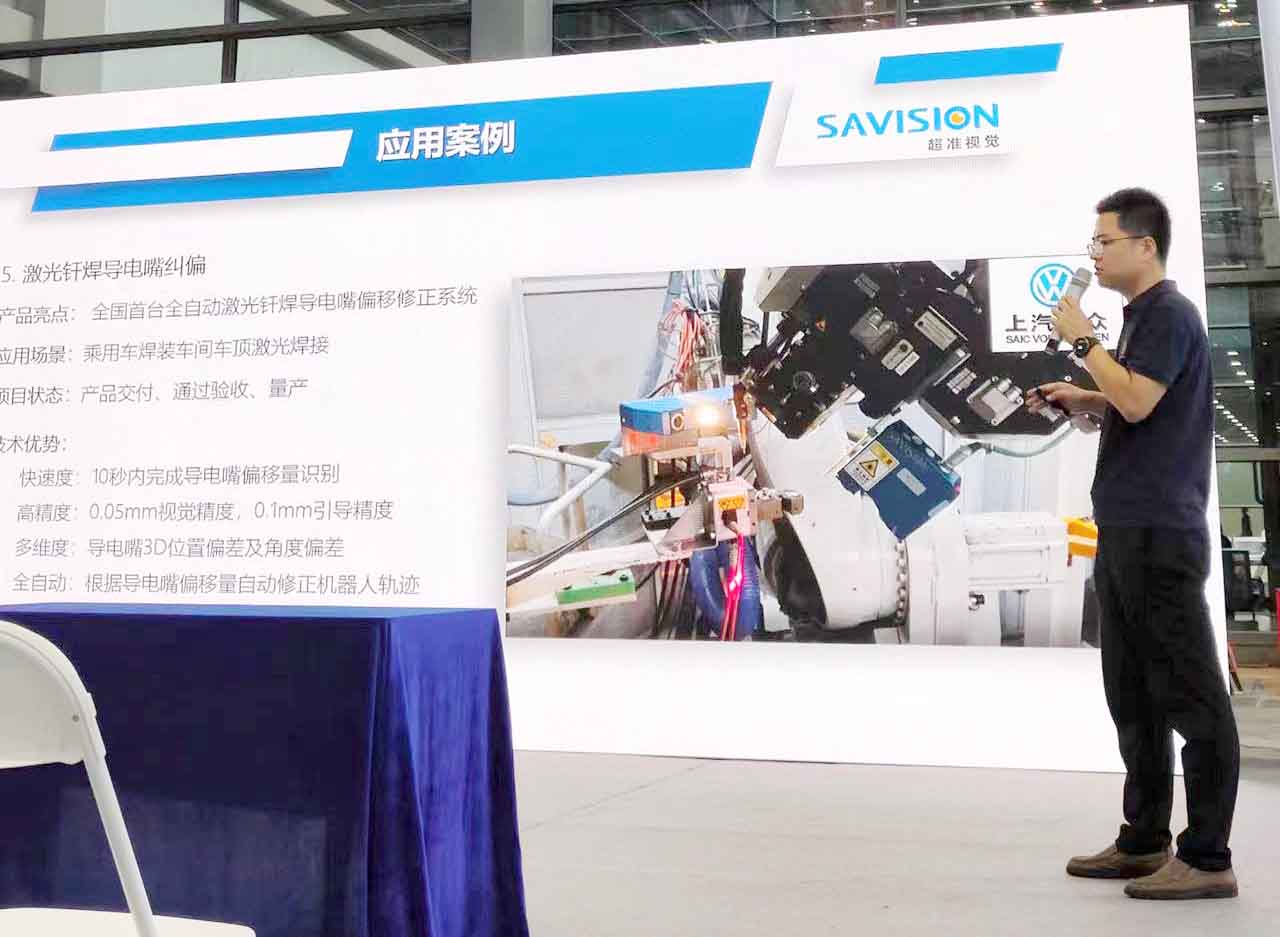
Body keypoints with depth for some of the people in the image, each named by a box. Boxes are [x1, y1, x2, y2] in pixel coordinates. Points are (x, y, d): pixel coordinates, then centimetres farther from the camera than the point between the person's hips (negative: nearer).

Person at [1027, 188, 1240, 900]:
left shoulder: (1169, 313, -9)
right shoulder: (1143, 315, 19)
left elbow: (1138, 401, -21)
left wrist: (1083, 340, -11)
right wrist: (1077, 399, 14)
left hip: (1159, 534, -10)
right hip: (1125, 532, 10)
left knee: (1190, 696, -5)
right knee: (1134, 695, 13)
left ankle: (1208, 859, 0)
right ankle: (1144, 842, 21)